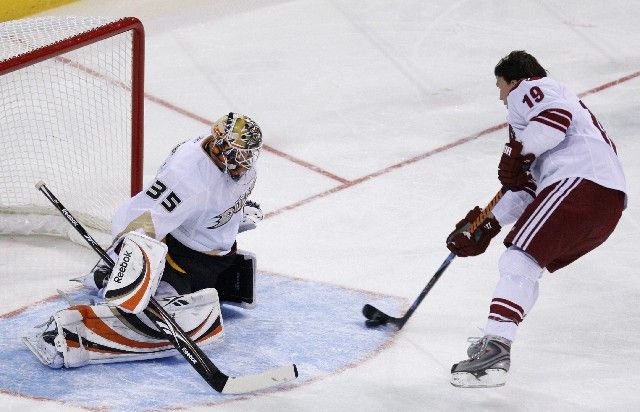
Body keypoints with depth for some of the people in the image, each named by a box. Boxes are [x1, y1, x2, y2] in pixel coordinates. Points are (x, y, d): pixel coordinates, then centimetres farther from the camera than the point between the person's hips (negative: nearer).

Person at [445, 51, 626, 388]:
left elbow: (556, 118, -15)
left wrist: (517, 153, -6)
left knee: (519, 260, -18)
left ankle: (495, 349, -32)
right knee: (527, 266, 20)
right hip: (610, 201, 10)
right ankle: (496, 339, 16)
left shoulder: (530, 89, 12)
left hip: (580, 181, -10)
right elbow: (528, 189, 33)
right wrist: (486, 226, 26)